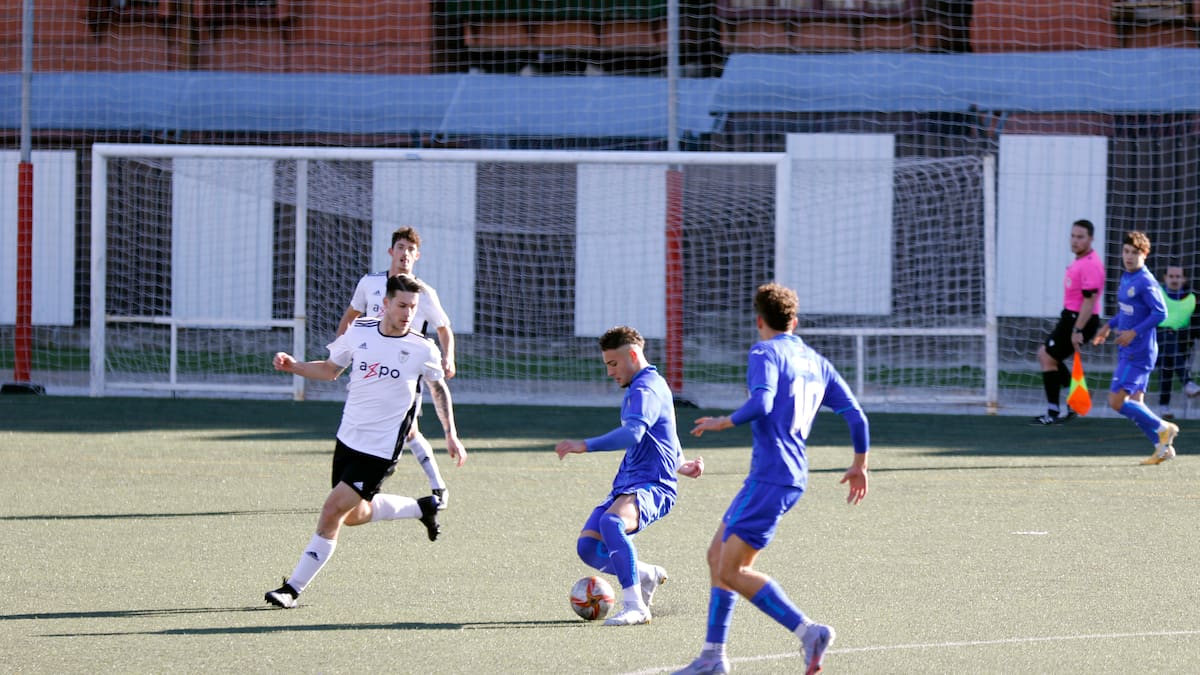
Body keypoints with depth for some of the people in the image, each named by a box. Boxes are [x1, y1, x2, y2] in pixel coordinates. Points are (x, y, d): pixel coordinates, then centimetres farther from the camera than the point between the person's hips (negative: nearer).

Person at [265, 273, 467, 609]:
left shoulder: (423, 350, -9)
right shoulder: (358, 333, -2)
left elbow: (439, 389, 9)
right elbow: (330, 369, 13)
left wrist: (451, 435, 6)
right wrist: (293, 365, -3)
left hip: (381, 451, -5)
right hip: (348, 439, 5)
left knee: (333, 512, -12)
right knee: (355, 515, 18)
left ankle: (293, 588, -5)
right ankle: (422, 508, 42)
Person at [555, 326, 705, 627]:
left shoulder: (646, 390, -12)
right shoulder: (641, 387, 23)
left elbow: (632, 434, -31)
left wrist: (586, 445, -35)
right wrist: (679, 463, 47)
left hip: (652, 487, -10)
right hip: (626, 485, 10)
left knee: (611, 522, -38)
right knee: (588, 547, -3)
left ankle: (634, 606, -35)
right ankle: (646, 575, 21)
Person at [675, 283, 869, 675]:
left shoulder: (765, 353, -7)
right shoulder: (816, 363, 16)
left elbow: (761, 404, -24)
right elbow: (855, 415, 15)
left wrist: (725, 422, -7)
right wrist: (860, 465, 28)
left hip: (771, 477, -9)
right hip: (792, 477, 9)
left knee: (732, 571, -11)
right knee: (718, 556, 15)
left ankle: (807, 632, -20)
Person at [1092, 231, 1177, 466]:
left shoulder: (1146, 282, -16)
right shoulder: (1126, 278, 12)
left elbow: (1160, 312, -21)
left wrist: (1134, 332, -23)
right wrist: (1109, 325, 19)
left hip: (1138, 354, -9)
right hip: (1128, 352, 9)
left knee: (1117, 401, -12)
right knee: (1134, 404, 10)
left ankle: (1163, 429, 0)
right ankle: (1163, 447, 15)